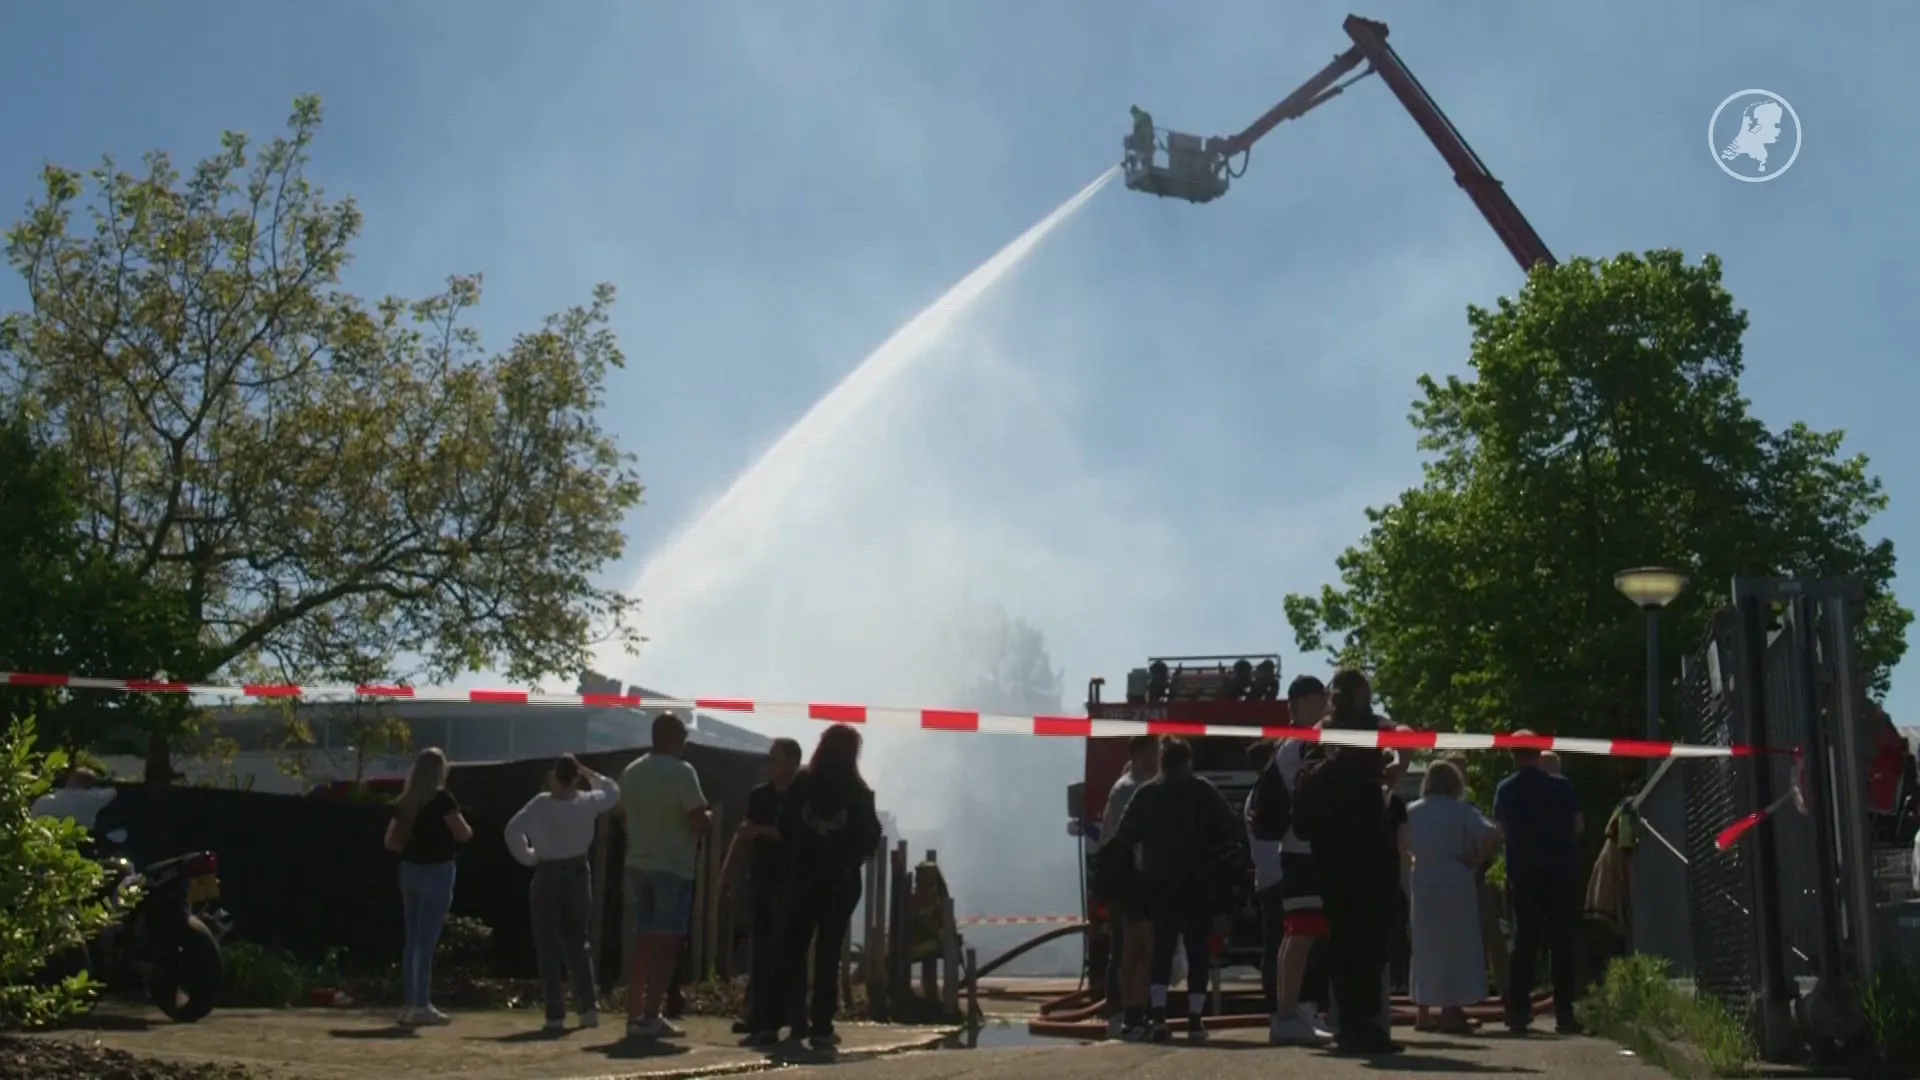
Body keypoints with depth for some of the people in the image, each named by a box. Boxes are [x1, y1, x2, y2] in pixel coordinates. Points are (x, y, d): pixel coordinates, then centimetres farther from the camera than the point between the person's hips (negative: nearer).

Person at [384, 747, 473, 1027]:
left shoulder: (405, 801, 9)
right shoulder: (441, 798, -11)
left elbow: (391, 841, 14)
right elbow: (464, 834, -13)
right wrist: (467, 828, 7)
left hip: (410, 869, 7)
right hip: (436, 870, -7)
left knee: (413, 938, 12)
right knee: (427, 940, -5)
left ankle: (410, 1003, 15)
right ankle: (421, 1006, -4)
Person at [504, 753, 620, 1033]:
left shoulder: (541, 804, -11)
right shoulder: (587, 803, -3)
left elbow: (513, 830, -20)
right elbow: (613, 793, 17)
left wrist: (527, 857, -5)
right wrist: (589, 773, 15)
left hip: (547, 876, -2)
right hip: (578, 873, 2)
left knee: (549, 946, 2)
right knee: (579, 942, 13)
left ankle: (556, 1013, -3)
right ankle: (589, 1007, 6)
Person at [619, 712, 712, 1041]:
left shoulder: (630, 773, 9)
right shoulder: (681, 772, -13)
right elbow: (700, 822, -17)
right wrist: (709, 815, 4)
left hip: (637, 865, 6)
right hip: (673, 867, -6)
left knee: (643, 943, 12)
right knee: (666, 945, -3)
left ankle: (635, 1015, 11)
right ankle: (650, 1017, -7)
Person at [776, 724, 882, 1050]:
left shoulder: (802, 784, -2)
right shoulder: (857, 791, -4)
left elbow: (785, 828, -1)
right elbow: (871, 836, -4)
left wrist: (793, 861, 10)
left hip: (802, 877, 1)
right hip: (840, 880, -1)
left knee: (794, 948, 12)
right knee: (828, 952, 1)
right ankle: (821, 1026, -2)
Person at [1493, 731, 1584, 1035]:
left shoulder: (1505, 790, 0)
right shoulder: (1561, 786, -4)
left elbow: (1501, 827, 5)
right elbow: (1578, 825, 1)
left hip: (1523, 875, 2)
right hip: (1562, 873, -1)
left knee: (1524, 942, 8)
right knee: (1563, 942, 4)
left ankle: (1519, 1013, 4)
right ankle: (1564, 1014, 1)